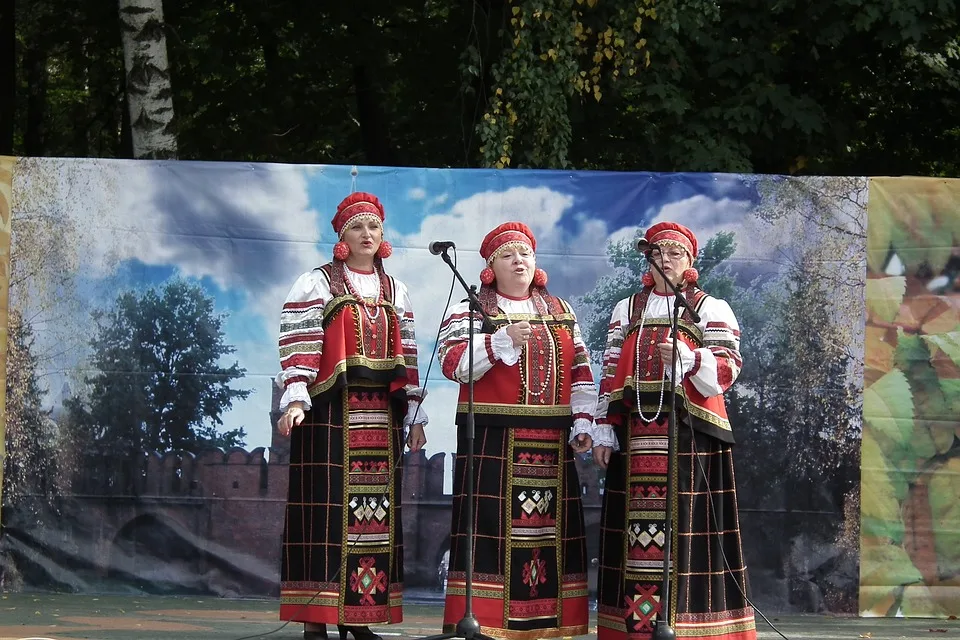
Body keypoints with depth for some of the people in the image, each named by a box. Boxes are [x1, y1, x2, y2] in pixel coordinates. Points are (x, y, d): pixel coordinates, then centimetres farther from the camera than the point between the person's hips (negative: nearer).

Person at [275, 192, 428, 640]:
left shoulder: (395, 293, 19)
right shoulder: (316, 284, 4)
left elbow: (406, 358, 17)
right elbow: (298, 347, -6)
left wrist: (414, 416, 12)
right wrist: (295, 400, -18)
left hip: (381, 415, 5)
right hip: (331, 413, -5)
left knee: (376, 511, 2)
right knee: (327, 507, -8)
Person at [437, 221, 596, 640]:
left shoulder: (562, 313, 18)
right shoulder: (471, 309, 4)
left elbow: (580, 372, 15)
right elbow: (453, 363, -10)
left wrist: (582, 422, 4)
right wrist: (504, 340, -21)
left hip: (551, 442, 4)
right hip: (494, 439, -4)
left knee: (550, 524, 4)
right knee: (492, 525, -10)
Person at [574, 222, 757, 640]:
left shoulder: (711, 309, 8)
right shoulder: (627, 309, 19)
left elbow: (727, 369, -4)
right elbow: (611, 373, 14)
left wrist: (688, 358, -23)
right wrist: (603, 430, 6)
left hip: (689, 432, -3)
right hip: (637, 430, 3)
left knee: (685, 523, -8)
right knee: (637, 523, -1)